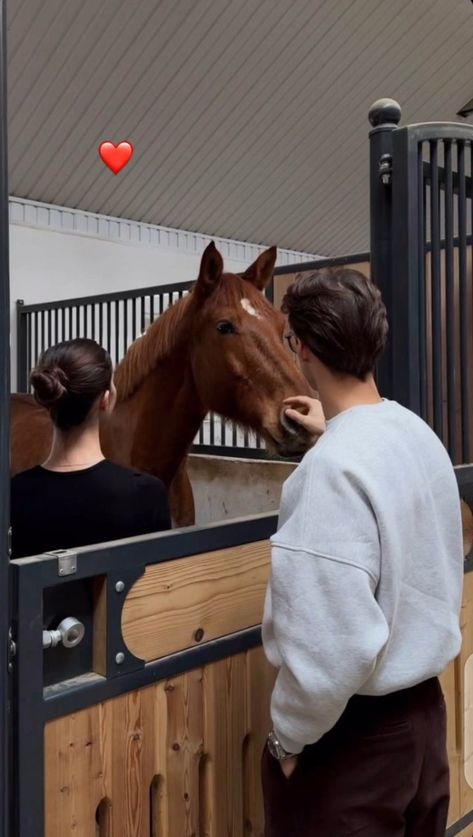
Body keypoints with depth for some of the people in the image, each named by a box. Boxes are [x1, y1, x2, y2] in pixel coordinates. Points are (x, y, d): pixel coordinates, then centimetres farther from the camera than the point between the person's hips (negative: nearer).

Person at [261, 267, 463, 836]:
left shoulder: (331, 467, -26)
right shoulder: (420, 434, 0)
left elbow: (333, 649, -29)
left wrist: (287, 737, -13)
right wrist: (334, 430, 36)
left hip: (354, 732, -8)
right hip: (424, 708, 8)